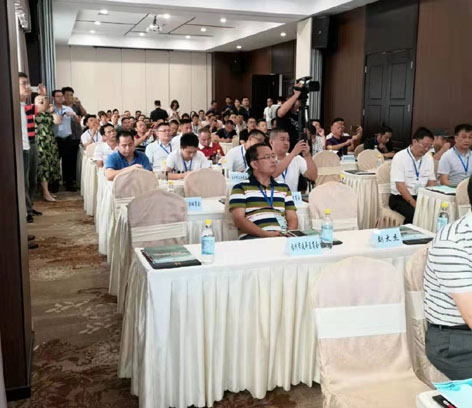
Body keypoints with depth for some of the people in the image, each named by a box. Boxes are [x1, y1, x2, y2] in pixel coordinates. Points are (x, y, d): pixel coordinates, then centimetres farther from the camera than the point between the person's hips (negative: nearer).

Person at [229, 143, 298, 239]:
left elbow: (292, 218, 19)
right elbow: (238, 219, -2)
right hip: (254, 237, -4)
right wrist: (265, 233, -15)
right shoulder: (241, 188, 11)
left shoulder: (284, 188, 26)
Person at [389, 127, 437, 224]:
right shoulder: (400, 157, -9)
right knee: (415, 214, -33)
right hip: (400, 198, -5)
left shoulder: (429, 158, 10)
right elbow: (400, 186, -16)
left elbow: (432, 182, 11)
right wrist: (415, 204, -22)